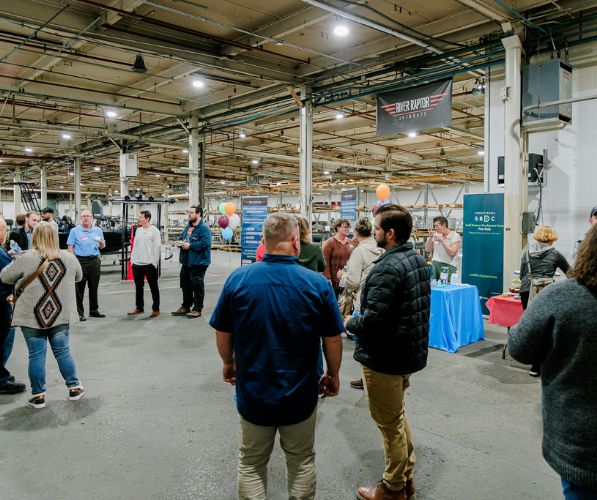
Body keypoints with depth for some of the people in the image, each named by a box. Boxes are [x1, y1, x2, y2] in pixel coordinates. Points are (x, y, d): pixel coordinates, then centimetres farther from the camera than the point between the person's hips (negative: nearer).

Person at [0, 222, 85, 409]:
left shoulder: (26, 259, -11)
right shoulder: (69, 258, -2)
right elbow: (78, 276, 15)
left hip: (32, 317, -2)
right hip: (60, 315, 2)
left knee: (37, 355, 6)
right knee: (63, 352, 13)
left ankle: (38, 395, 14)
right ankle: (74, 388, 21)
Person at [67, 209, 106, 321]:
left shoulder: (98, 230, 12)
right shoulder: (75, 231, 1)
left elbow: (102, 246, 18)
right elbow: (70, 247, -2)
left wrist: (102, 243, -6)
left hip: (95, 260, 4)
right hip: (81, 260, -4)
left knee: (94, 287, 10)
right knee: (79, 288, -1)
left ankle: (94, 310, 20)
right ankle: (79, 313, 5)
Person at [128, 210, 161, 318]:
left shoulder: (154, 231, -7)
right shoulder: (138, 230, 12)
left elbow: (157, 247, -10)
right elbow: (135, 246, 17)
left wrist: (154, 262, -14)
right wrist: (132, 259, 11)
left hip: (149, 264, -7)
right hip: (137, 264, 7)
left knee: (153, 287, 2)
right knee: (138, 287, 14)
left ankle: (156, 309, 9)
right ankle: (139, 308, 26)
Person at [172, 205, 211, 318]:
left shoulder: (204, 228, -15)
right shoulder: (188, 226, 15)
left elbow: (205, 243, -26)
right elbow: (182, 237, 26)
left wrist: (189, 245, -21)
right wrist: (180, 242, 1)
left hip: (198, 263, -10)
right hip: (186, 262, 10)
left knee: (197, 286, 0)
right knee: (185, 285, 18)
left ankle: (197, 309, 9)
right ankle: (186, 307, 30)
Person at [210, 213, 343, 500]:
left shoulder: (238, 279, -13)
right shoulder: (318, 283, -16)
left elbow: (222, 334, -3)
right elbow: (333, 339, -8)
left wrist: (228, 363, 16)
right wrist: (333, 375, 10)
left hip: (253, 392, 1)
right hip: (300, 394, 0)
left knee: (251, 464, 22)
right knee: (302, 462, 23)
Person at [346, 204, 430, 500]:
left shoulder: (387, 268, -26)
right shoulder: (418, 260, 5)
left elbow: (373, 319, -31)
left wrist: (350, 323, -11)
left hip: (385, 359, -9)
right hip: (410, 352, 9)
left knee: (390, 424, 8)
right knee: (398, 416, 25)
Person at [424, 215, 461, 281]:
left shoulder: (455, 235, -2)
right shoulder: (436, 235, 14)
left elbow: (453, 252, -13)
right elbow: (427, 249, 14)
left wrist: (442, 240, -12)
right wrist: (430, 238, -1)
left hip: (448, 266, -5)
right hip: (434, 264, 5)